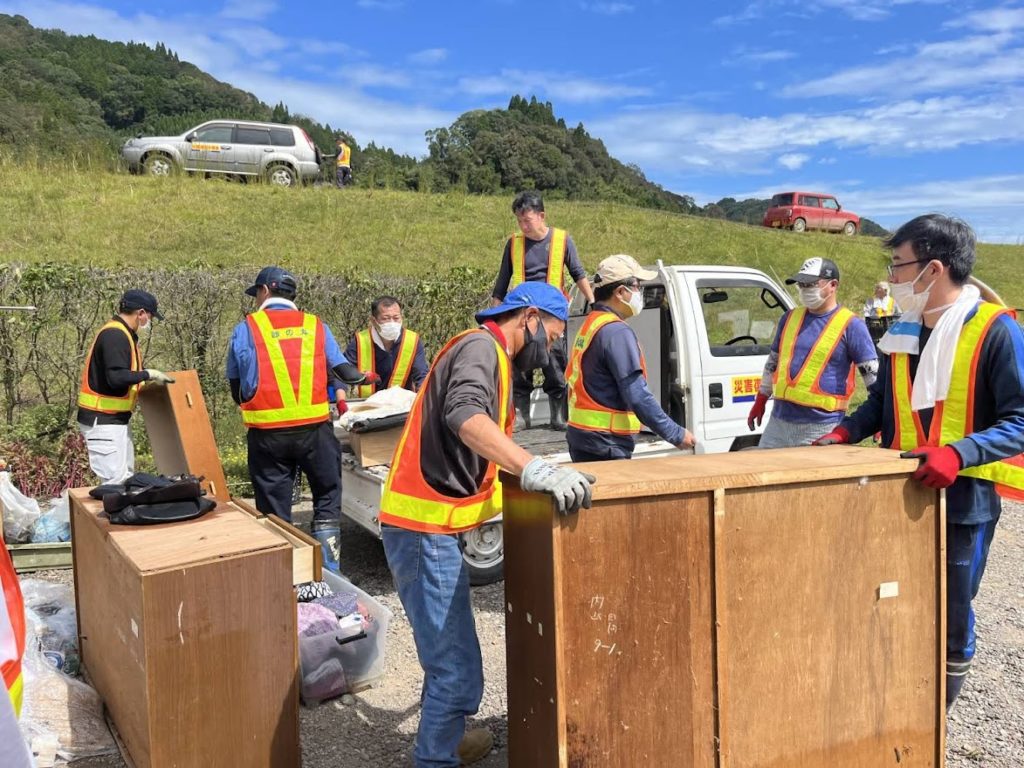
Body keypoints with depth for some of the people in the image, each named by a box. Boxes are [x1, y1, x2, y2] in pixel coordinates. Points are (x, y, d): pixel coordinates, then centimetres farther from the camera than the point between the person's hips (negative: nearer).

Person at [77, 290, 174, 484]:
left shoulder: (121, 334, 13)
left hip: (115, 419, 11)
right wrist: (148, 374, -19)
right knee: (115, 481, -10)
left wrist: (145, 379, 10)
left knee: (126, 478, 15)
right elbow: (116, 377, -29)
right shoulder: (115, 335, -18)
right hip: (102, 422, -11)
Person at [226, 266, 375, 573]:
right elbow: (343, 370, 8)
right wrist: (363, 377, 31)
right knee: (327, 500, 17)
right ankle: (327, 573, 15)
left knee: (274, 512, 11)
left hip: (266, 434, 0)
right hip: (314, 429, 1)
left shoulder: (245, 330, 2)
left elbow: (236, 390, 8)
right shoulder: (316, 326, 5)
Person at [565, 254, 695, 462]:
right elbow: (638, 396, -22)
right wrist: (676, 434, -15)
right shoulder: (616, 332, -17)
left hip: (581, 438, 10)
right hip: (606, 446, -10)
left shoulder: (590, 325, 13)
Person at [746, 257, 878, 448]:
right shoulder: (790, 318, 12)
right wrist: (760, 402, 25)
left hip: (822, 429, -6)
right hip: (779, 421, 6)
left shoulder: (850, 325, -4)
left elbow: (873, 373, -5)